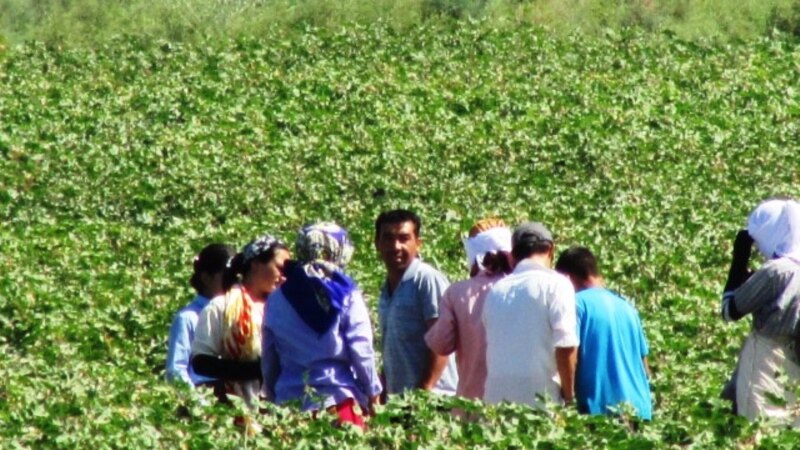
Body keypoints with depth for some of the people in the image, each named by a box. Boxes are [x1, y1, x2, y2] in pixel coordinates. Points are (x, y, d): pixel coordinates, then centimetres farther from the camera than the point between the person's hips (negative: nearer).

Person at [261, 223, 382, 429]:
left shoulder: (278, 298, 6)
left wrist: (273, 396, 21)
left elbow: (268, 358, 11)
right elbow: (361, 349, -2)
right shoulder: (346, 294, -2)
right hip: (338, 396, -3)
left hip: (290, 398, 3)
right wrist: (372, 391, 8)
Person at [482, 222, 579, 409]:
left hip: (496, 394, 5)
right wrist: (568, 393, -2)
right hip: (540, 396, -5)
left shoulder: (497, 290, 14)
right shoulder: (555, 284, -2)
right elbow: (565, 345, -10)